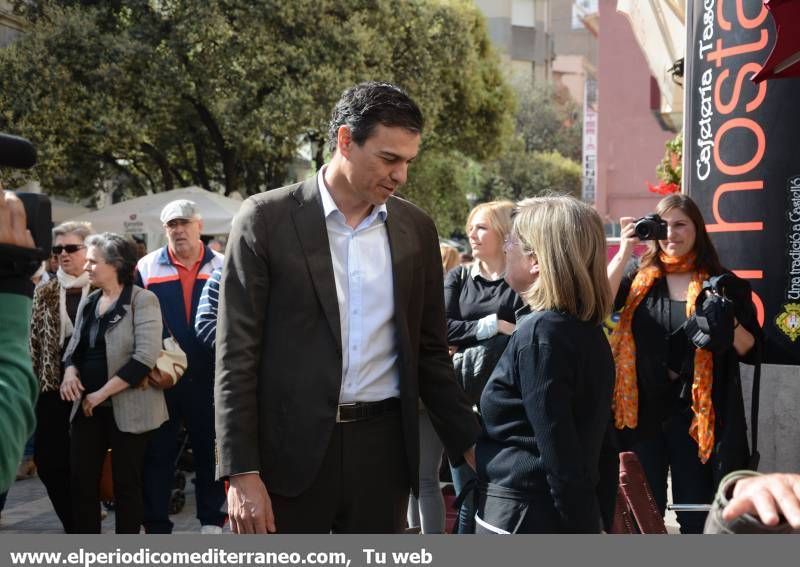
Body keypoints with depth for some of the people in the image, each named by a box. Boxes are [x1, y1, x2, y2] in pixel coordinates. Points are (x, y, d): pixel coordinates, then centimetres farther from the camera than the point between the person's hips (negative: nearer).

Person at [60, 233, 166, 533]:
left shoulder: (142, 300, -9)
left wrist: (102, 393, -18)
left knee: (126, 484, 3)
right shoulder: (88, 301, 12)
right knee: (81, 481, 4)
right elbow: (75, 346, 18)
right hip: (87, 407, 6)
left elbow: (145, 357, -18)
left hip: (127, 408, -6)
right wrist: (70, 370, -6)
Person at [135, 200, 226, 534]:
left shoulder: (221, 267, 3)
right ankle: (157, 527, 15)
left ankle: (211, 521, 22)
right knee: (158, 451, 6)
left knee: (209, 449, 10)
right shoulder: (147, 267, 2)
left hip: (208, 377, 0)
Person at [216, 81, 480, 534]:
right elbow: (237, 356, -6)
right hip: (291, 448, -3)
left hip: (382, 445, 4)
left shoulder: (417, 230, 6)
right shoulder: (266, 219, -6)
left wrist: (471, 443, 8)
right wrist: (242, 472, -11)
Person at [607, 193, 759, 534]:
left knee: (697, 516, 6)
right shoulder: (640, 277, 7)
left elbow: (749, 349, 3)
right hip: (643, 411, 1)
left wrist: (727, 319, -15)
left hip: (697, 415, -1)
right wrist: (624, 253, -14)